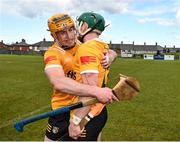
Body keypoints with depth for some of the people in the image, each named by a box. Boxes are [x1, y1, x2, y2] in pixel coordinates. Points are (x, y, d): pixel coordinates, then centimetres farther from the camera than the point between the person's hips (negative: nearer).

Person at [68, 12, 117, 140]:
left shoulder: (86, 48, -18)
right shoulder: (103, 47, 6)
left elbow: (91, 87, -26)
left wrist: (75, 121, -23)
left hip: (88, 115, -8)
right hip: (100, 110, 8)